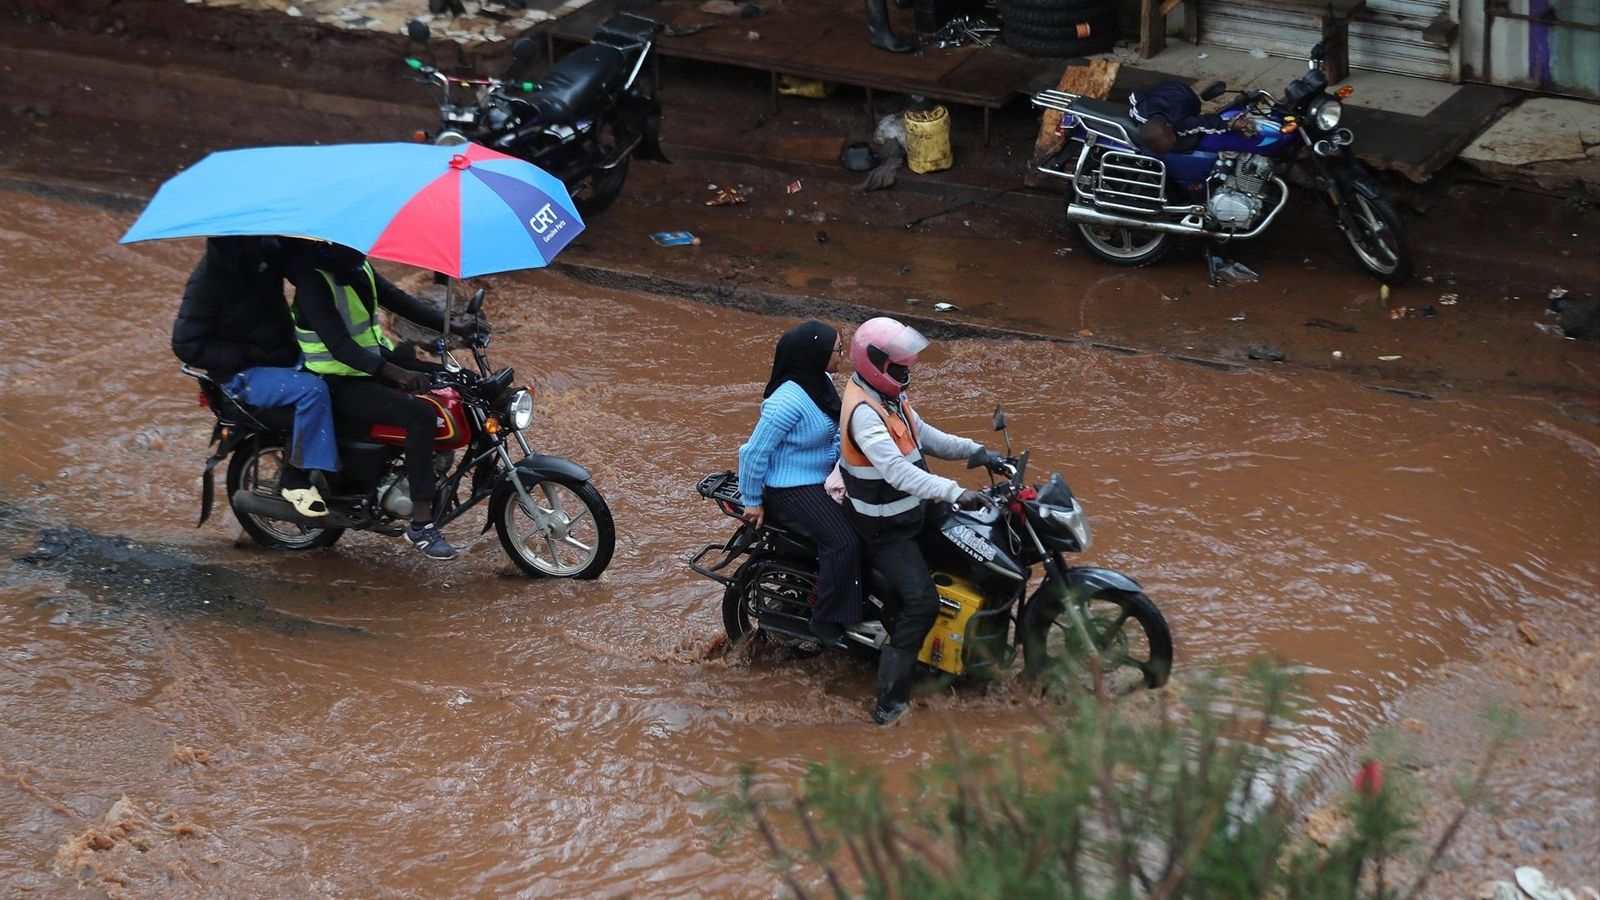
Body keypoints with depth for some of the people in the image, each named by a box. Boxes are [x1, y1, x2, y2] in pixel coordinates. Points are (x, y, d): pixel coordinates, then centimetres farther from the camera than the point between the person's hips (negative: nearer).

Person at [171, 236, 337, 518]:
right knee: (312, 389, -29)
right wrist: (248, 354, -21)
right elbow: (186, 344, -18)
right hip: (244, 375, -8)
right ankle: (295, 480, -21)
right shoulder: (208, 279, -18)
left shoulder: (265, 250, 1)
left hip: (285, 354, 8)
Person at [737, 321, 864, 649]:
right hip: (792, 489, -10)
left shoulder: (820, 382, 2)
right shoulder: (789, 400, -28)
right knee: (842, 539, -23)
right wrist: (752, 501, -15)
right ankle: (826, 621, -12)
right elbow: (755, 451, -23)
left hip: (824, 477, 10)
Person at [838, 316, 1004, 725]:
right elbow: (896, 470, -40)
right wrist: (955, 493, -48)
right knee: (921, 602, -19)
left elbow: (923, 435, 13)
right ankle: (890, 703, -17)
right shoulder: (863, 413, -29)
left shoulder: (890, 395, 3)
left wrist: (973, 450, -2)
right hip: (886, 529, -10)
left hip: (911, 509, 10)